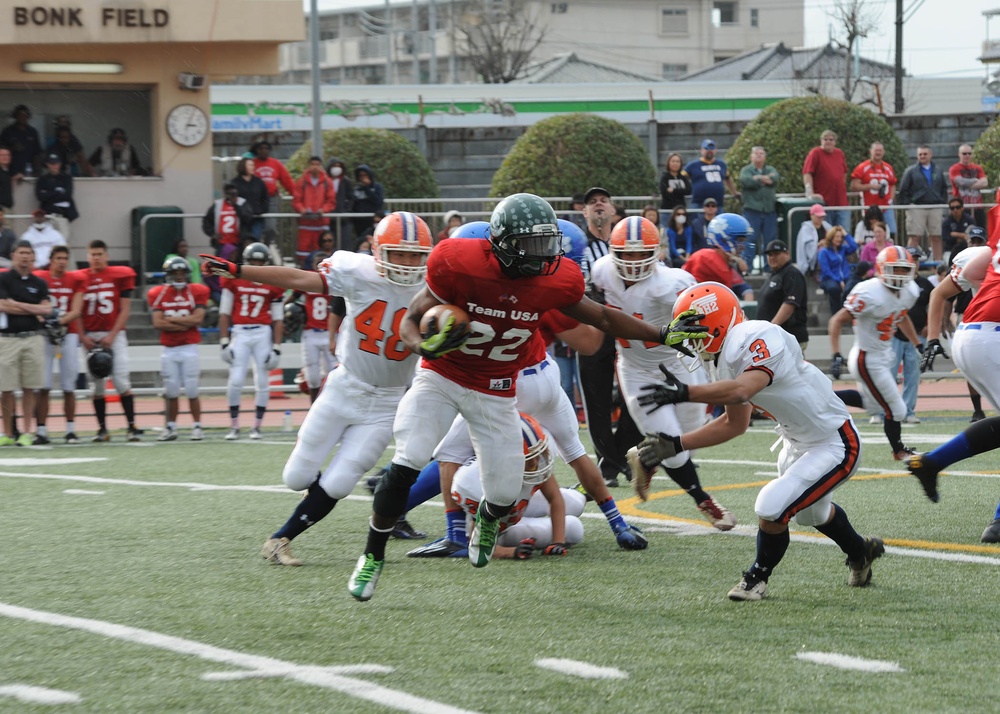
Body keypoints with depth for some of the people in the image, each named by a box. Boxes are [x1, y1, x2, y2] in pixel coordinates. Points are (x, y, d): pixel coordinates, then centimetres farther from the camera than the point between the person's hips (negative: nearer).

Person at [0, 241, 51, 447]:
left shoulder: (39, 283, 11)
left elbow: (47, 311, 1)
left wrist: (18, 304, -9)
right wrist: (34, 311, -4)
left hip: (32, 339, 2)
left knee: (29, 388, 2)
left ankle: (27, 432, 5)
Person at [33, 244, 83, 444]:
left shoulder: (75, 280, 5)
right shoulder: (39, 279, 2)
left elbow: (76, 311, -2)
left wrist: (60, 321, -18)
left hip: (69, 335, 1)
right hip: (44, 335, -1)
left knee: (69, 386, 5)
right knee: (43, 386, -7)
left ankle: (71, 430, 14)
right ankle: (42, 431, -6)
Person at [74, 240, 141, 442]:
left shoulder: (120, 275, 1)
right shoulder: (80, 279, 6)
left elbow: (125, 310, -1)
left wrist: (112, 335, -9)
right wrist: (82, 337, -4)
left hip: (114, 334, -2)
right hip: (90, 336, 2)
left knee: (121, 380, -10)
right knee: (97, 384, 4)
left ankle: (132, 426, -8)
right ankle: (102, 429, 9)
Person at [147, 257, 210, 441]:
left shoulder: (197, 292, 0)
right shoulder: (158, 294, 3)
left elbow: (197, 319, -12)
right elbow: (158, 323, -7)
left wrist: (171, 319, -9)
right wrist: (184, 325, -10)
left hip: (189, 348, -2)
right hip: (168, 349, 2)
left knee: (191, 390, -2)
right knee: (171, 391, 4)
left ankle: (197, 426, 6)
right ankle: (171, 428, 12)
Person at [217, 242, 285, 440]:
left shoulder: (273, 284, 3)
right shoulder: (233, 280, 3)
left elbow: (277, 319, 5)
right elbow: (224, 313, 5)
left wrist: (276, 348, 0)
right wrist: (224, 342, 0)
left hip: (263, 334, 0)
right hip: (239, 333, 0)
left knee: (262, 382, 1)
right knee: (236, 380, -8)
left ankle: (257, 427, 11)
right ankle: (234, 427, 2)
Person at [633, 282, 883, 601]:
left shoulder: (758, 340, -29)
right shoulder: (731, 356, 0)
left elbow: (742, 390, -48)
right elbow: (734, 424, 10)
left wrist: (684, 392, -52)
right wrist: (676, 444, 5)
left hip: (835, 446, -10)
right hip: (799, 443, 10)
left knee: (771, 508, -16)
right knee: (811, 512, 30)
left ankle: (758, 576, 10)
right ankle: (861, 552, 57)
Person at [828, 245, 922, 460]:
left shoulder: (908, 292, -2)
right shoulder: (870, 294, -27)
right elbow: (836, 321, -21)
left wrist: (918, 344, 20)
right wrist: (836, 355, -28)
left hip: (884, 355, 9)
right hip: (868, 360, -9)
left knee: (871, 403, 26)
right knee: (896, 411, 2)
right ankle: (899, 450, 28)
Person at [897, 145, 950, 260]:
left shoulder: (938, 172, 15)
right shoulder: (911, 172, 4)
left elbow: (944, 189, 20)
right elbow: (903, 190, 1)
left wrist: (943, 202, 6)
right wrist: (907, 205, -7)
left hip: (935, 208, 3)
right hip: (916, 207, -3)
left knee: (936, 237, 4)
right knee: (915, 237, -6)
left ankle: (938, 261, 10)